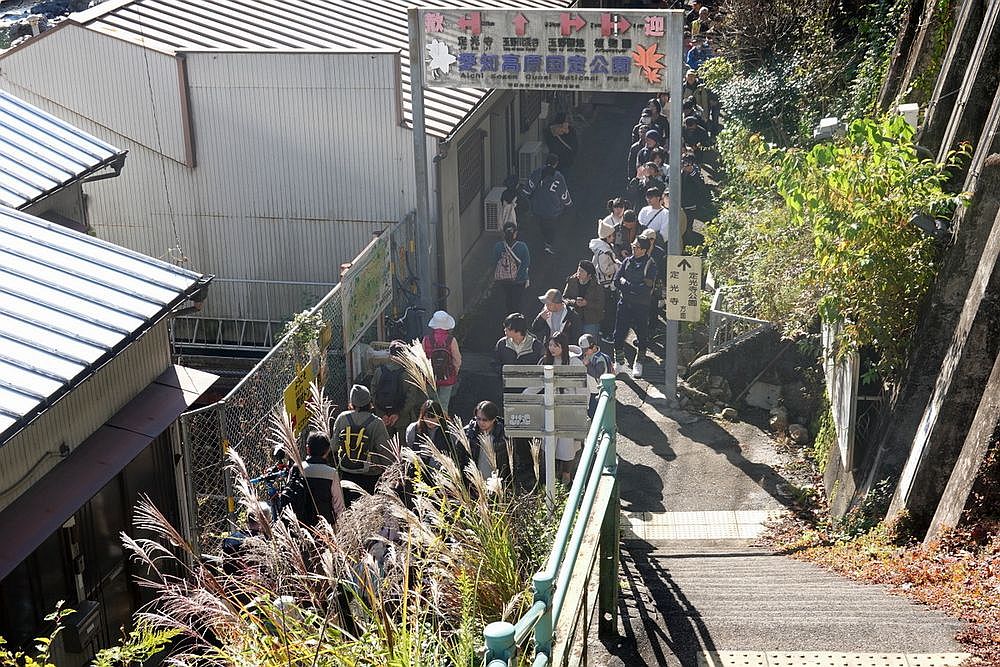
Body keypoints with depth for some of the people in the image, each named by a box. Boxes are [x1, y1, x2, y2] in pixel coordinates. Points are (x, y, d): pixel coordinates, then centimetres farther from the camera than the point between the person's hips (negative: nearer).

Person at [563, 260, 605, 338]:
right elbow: (564, 298, 2)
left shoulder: (597, 286, -8)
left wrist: (586, 303, -24)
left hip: (591, 323, -3)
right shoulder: (571, 282, 0)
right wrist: (574, 302, -17)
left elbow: (600, 304, -9)